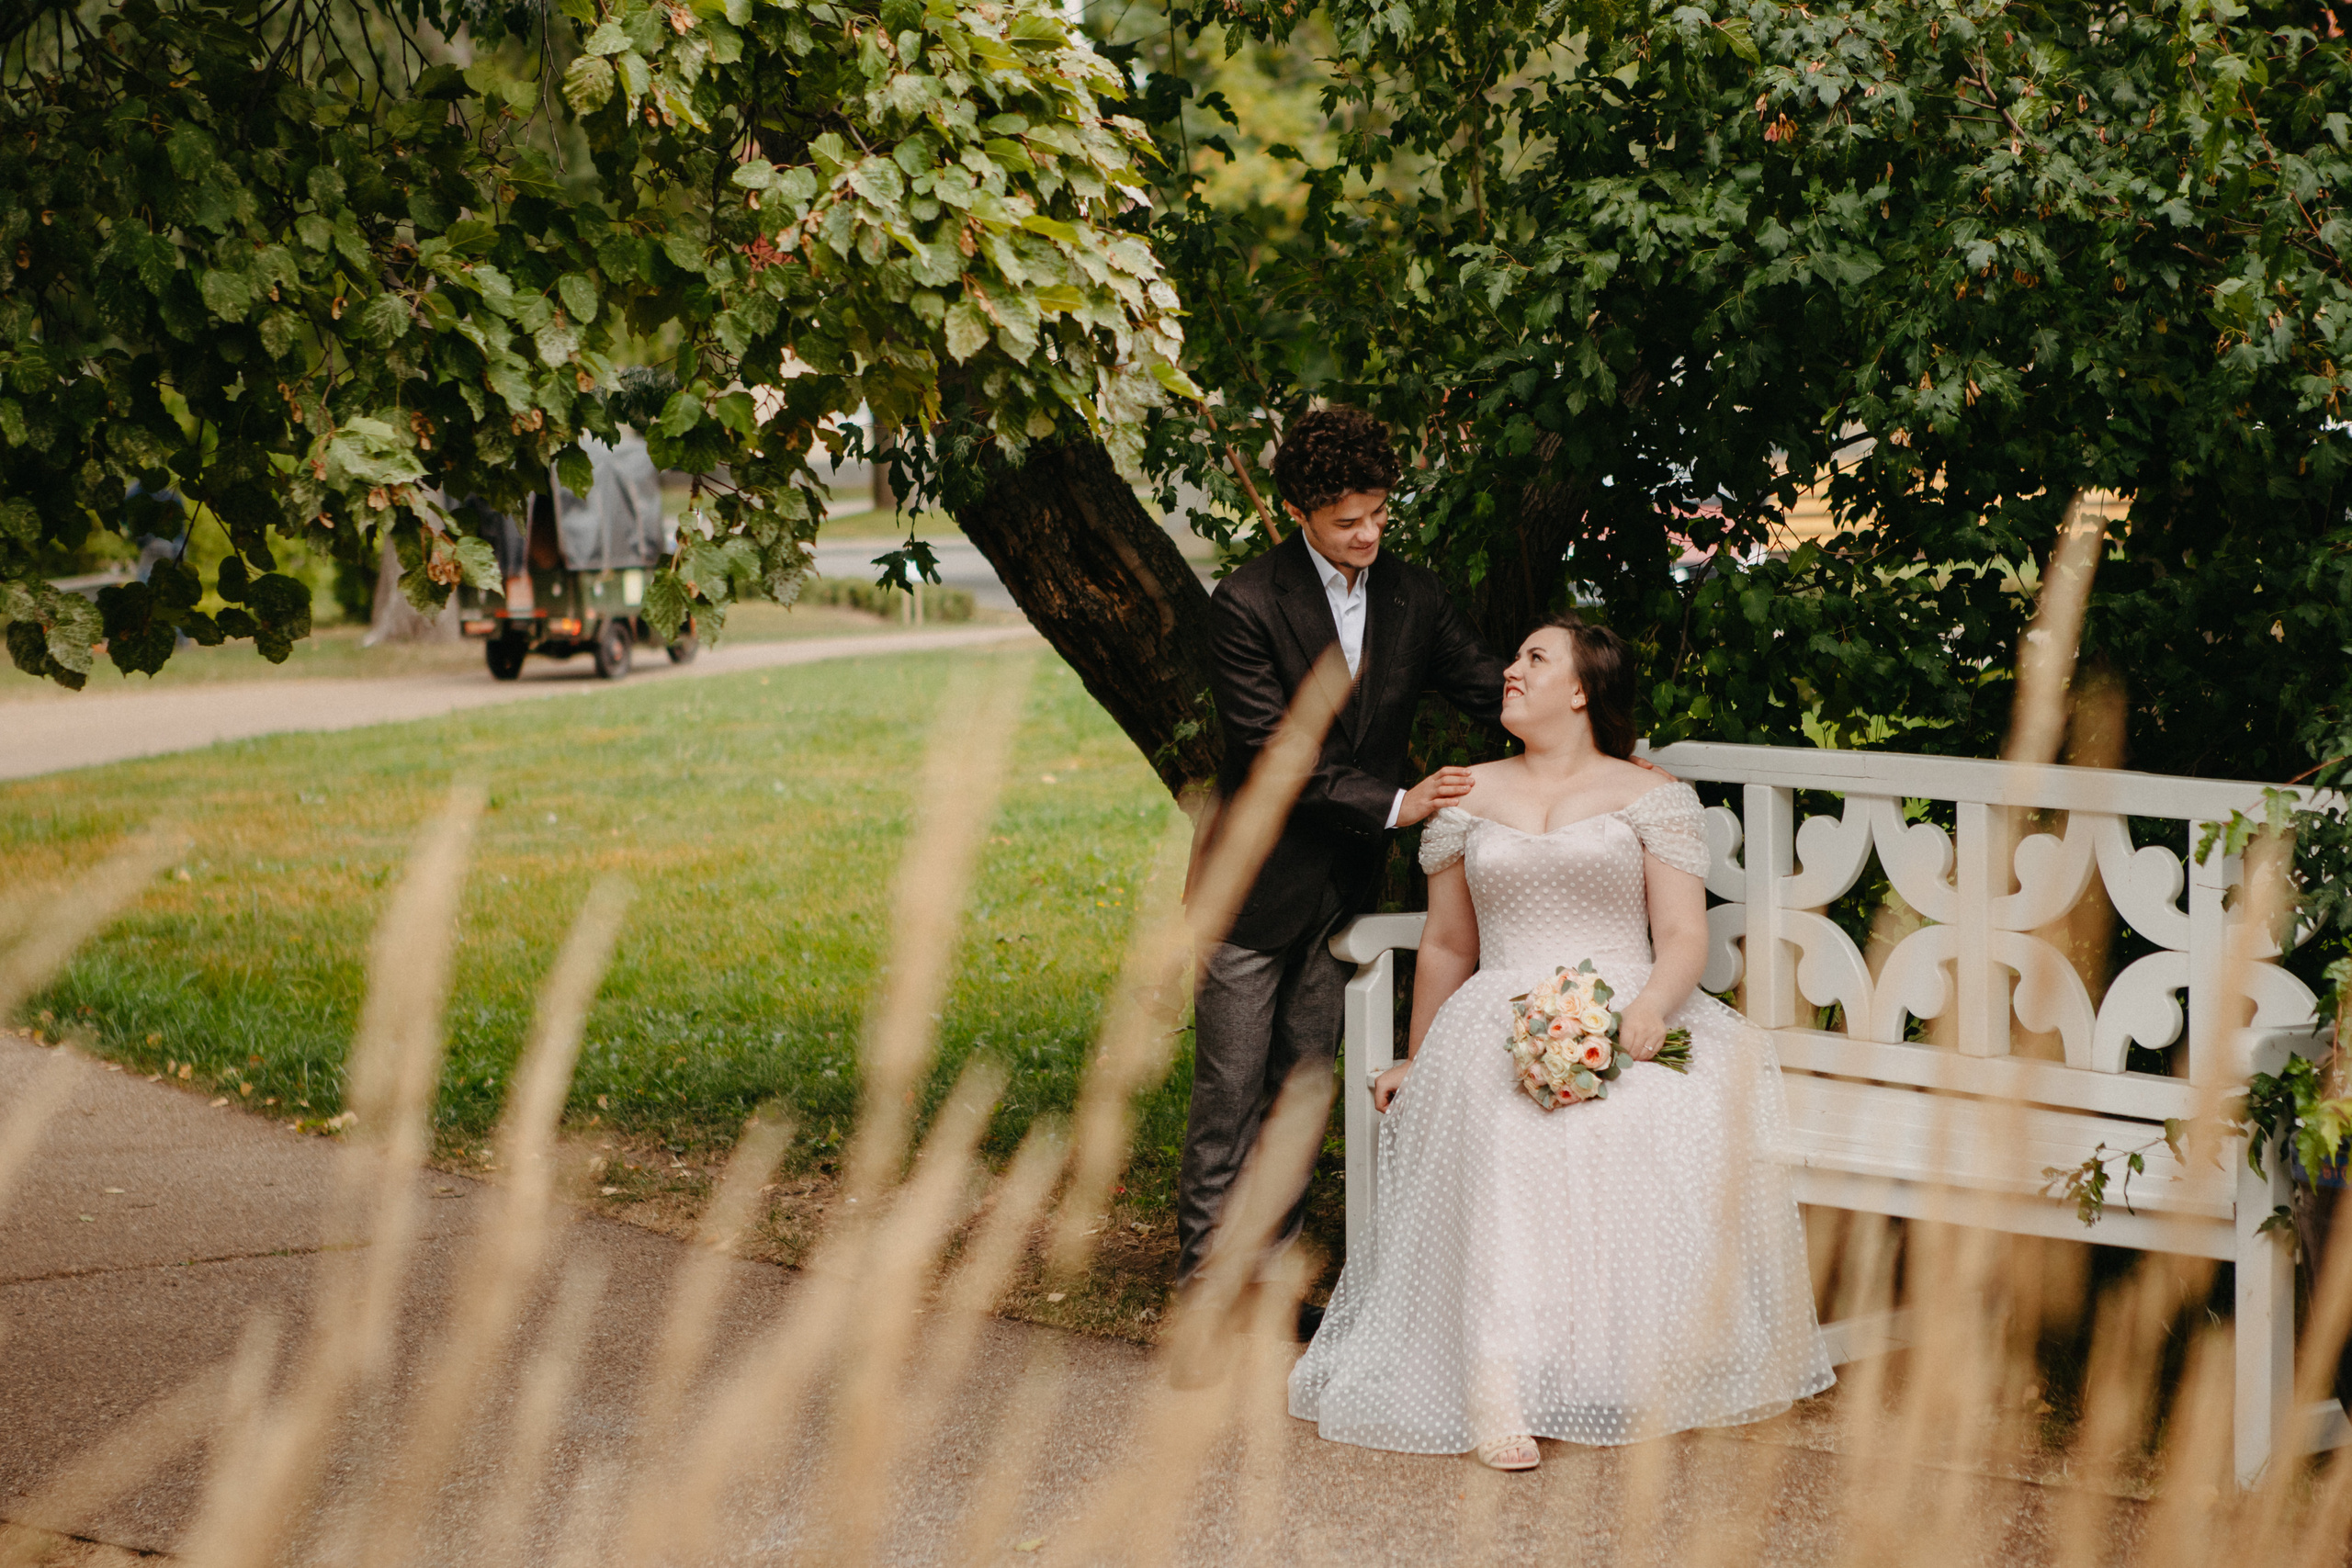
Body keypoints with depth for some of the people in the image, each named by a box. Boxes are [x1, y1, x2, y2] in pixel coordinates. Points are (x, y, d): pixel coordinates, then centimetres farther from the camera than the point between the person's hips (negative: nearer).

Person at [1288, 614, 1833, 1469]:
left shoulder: (1651, 798, 12)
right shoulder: (1468, 798, 21)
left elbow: (1683, 936, 3)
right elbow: (1446, 947, 27)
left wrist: (1650, 1008, -18)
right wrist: (1417, 1063, 25)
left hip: (1627, 1014, 0)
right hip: (1501, 1021, 0)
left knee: (1684, 1118, -36)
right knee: (1504, 1133, -36)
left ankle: (1658, 1374, -31)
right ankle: (1497, 1386, -46)